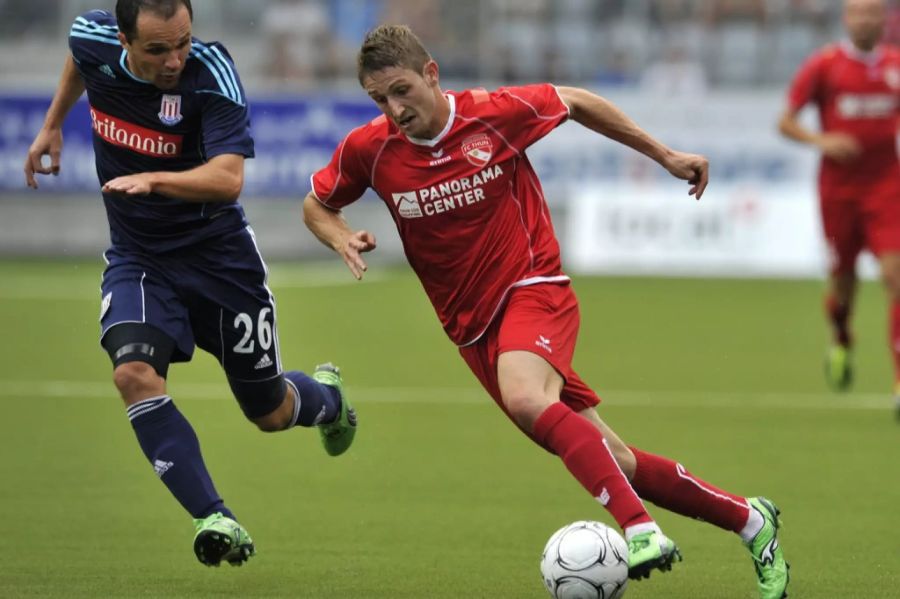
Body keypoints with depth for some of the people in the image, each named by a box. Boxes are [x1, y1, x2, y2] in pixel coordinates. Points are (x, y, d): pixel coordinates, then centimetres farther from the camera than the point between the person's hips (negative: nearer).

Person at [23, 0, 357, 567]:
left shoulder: (212, 71, -25)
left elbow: (228, 178, -36)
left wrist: (153, 180, -51)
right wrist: (53, 125, 24)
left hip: (217, 253, -3)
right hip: (137, 257, 3)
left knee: (270, 412, 10)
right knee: (134, 372, -27)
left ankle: (326, 396, 48)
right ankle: (215, 520, -24)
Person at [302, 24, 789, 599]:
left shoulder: (498, 112, -12)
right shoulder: (368, 150, -5)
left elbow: (576, 103, 7)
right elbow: (316, 205, 13)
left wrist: (665, 154, 12)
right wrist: (343, 238, -10)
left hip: (534, 288, -4)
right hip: (472, 325, 4)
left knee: (525, 397, -37)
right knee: (611, 461, 2)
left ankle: (641, 530, -40)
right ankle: (748, 519, 16)